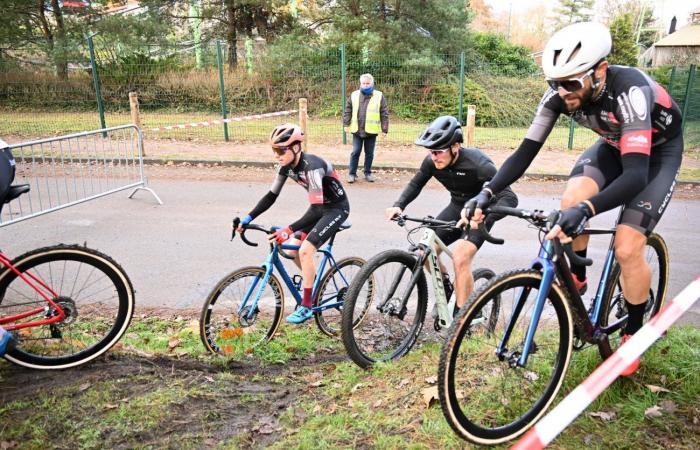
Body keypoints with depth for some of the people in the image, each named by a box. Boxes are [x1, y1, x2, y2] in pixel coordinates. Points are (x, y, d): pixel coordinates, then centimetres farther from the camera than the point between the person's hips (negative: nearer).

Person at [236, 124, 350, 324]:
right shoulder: (286, 165, -8)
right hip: (320, 207, 8)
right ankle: (311, 278, 29)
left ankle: (306, 307, -5)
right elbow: (271, 196, -2)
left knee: (305, 250, -18)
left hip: (336, 208, -8)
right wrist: (248, 217, -12)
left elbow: (316, 210, -37)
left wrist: (289, 230, -45)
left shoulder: (312, 167, -32)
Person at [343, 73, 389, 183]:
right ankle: (352, 173, 11)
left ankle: (368, 173, 22)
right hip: (357, 130, 1)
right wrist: (346, 124, 1)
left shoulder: (379, 96, -1)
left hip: (371, 131, 0)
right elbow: (347, 111, 9)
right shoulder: (354, 95, 4)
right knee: (355, 152, 3)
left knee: (369, 153, 9)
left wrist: (384, 129, -4)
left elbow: (384, 114, -1)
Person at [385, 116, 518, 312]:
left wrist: (484, 216, -54)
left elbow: (509, 197, -36)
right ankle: (446, 287, 23)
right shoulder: (432, 162, -17)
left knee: (460, 258, -24)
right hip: (456, 207, 6)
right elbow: (415, 184, 1)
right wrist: (398, 206, -16)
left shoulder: (477, 163, -33)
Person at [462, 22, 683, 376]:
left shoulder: (629, 91, -39)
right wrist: (488, 192, -35)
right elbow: (526, 151, -22)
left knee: (627, 249, -15)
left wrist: (587, 209, -62)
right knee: (572, 198, -26)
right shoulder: (560, 94, -24)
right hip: (614, 145, 5)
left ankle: (633, 333, 10)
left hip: (658, 151, -4)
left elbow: (636, 173, -46)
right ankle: (576, 278, 0)